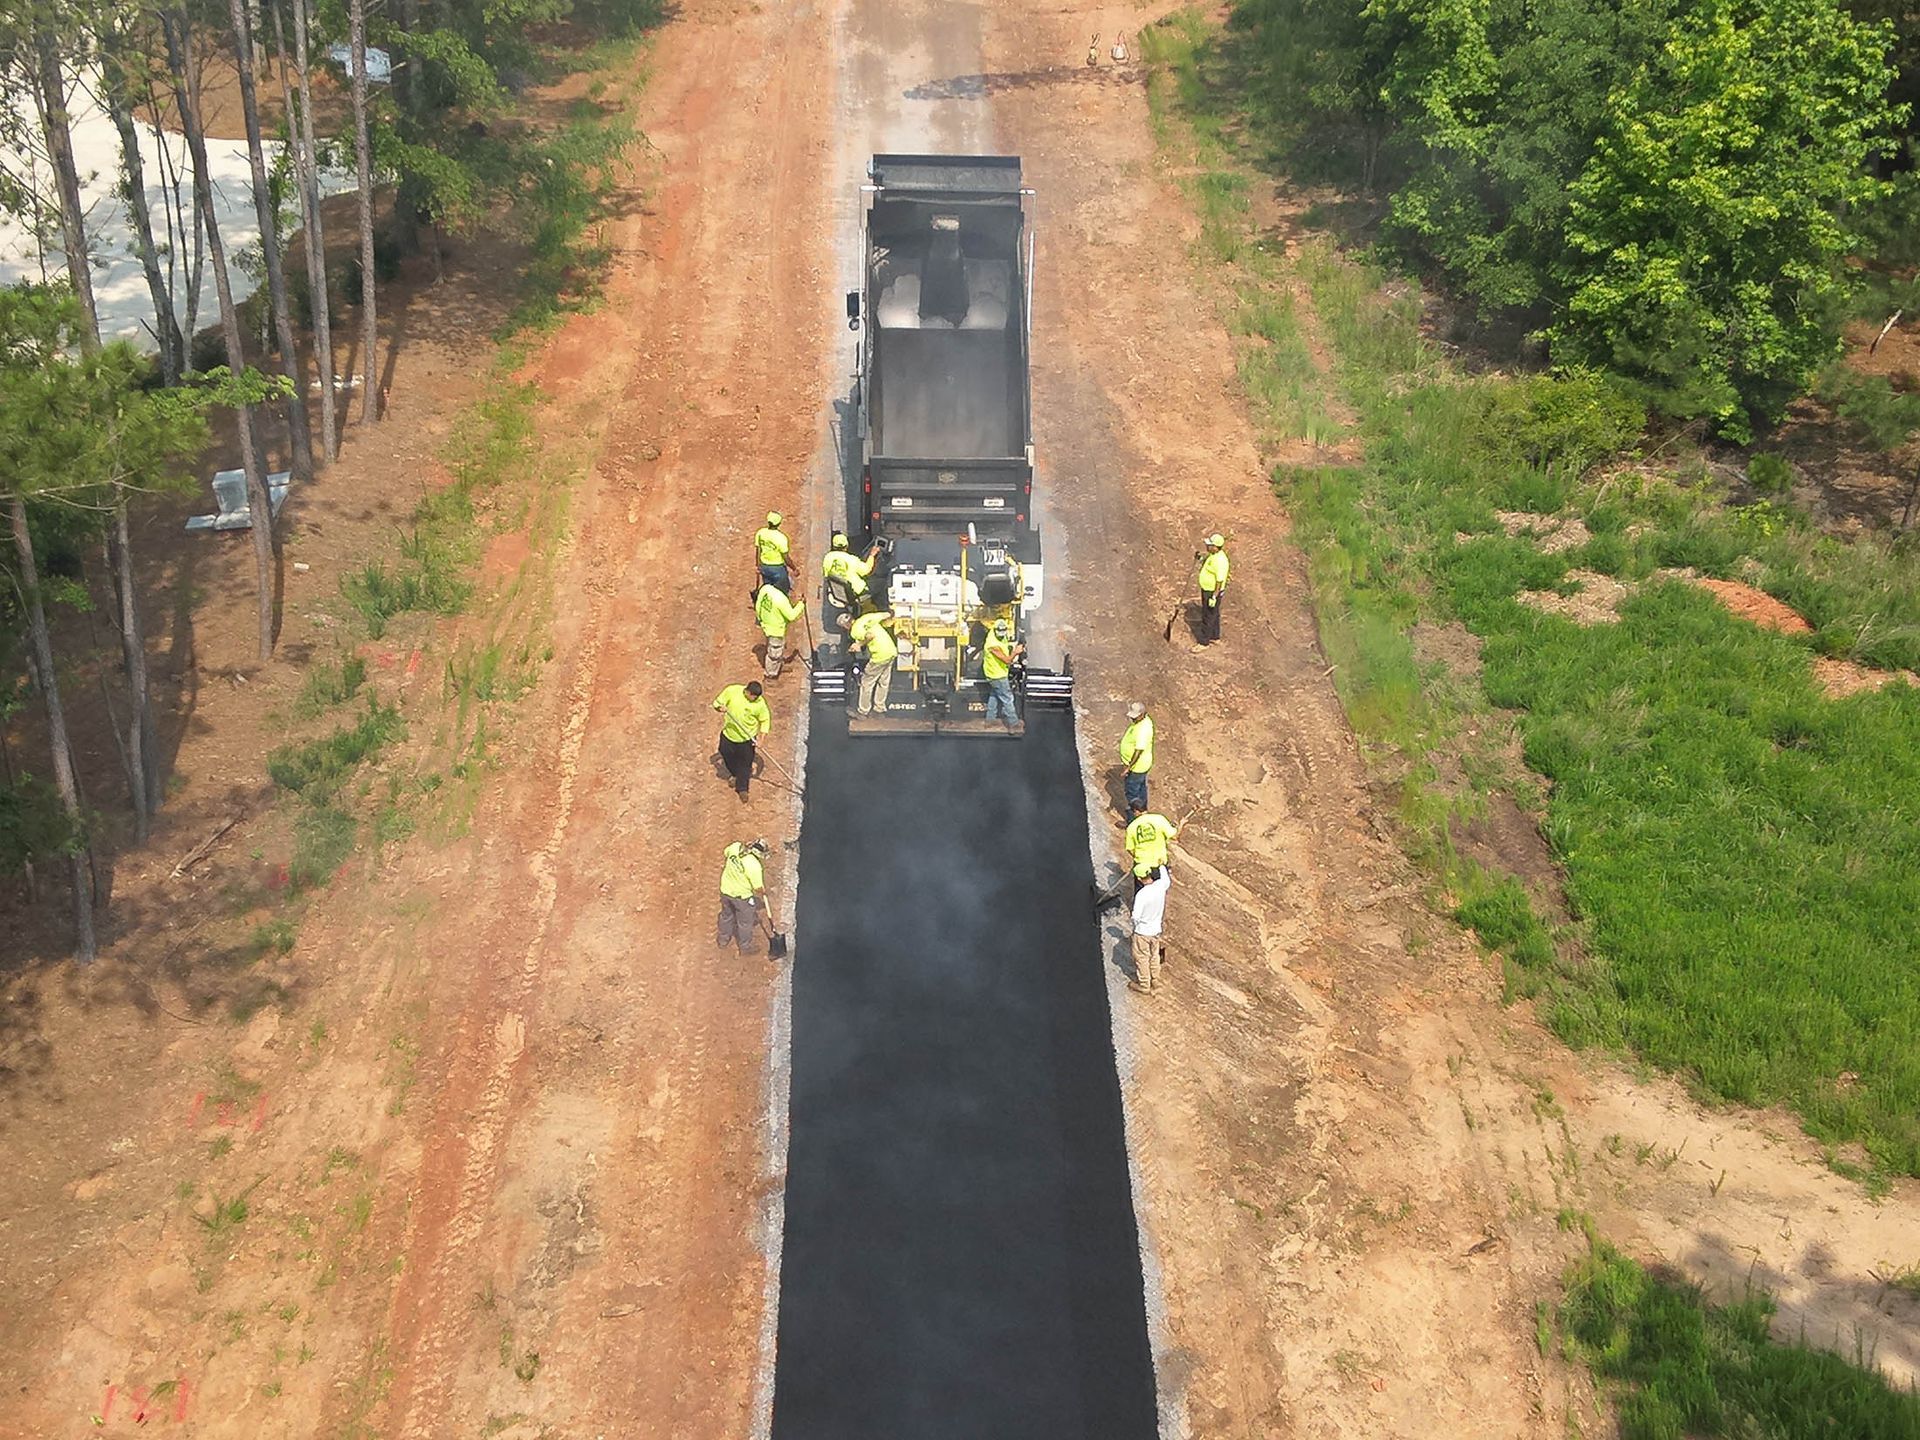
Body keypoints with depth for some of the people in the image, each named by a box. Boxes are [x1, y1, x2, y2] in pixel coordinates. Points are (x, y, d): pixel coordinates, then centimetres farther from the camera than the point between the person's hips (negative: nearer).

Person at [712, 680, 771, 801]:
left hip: (747, 738, -3)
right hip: (728, 734, 3)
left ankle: (742, 788, 30)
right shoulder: (732, 691, -19)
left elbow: (765, 720, -8)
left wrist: (761, 735, -20)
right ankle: (736, 775, 54)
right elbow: (717, 702, -9)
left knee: (745, 763, 9)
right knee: (727, 756, 23)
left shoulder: (760, 703, -21)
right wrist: (720, 708, -32)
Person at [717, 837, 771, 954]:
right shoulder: (754, 866, -35)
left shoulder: (736, 846, -20)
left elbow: (726, 852, 6)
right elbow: (758, 888, -21)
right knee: (745, 922, 21)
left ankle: (723, 940, 53)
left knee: (726, 915, 31)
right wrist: (763, 892, 2)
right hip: (742, 896, -6)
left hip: (725, 890, 6)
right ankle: (745, 947, 42)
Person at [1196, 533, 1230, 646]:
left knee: (1207, 617, 3)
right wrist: (1201, 558, 5)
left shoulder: (1219, 561, -32)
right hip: (1207, 589, 10)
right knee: (1213, 614, 23)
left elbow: (1220, 581, -28)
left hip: (1212, 592, -10)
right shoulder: (1214, 554, -2)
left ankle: (1204, 642, 16)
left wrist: (1214, 597, -26)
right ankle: (1215, 636, 38)